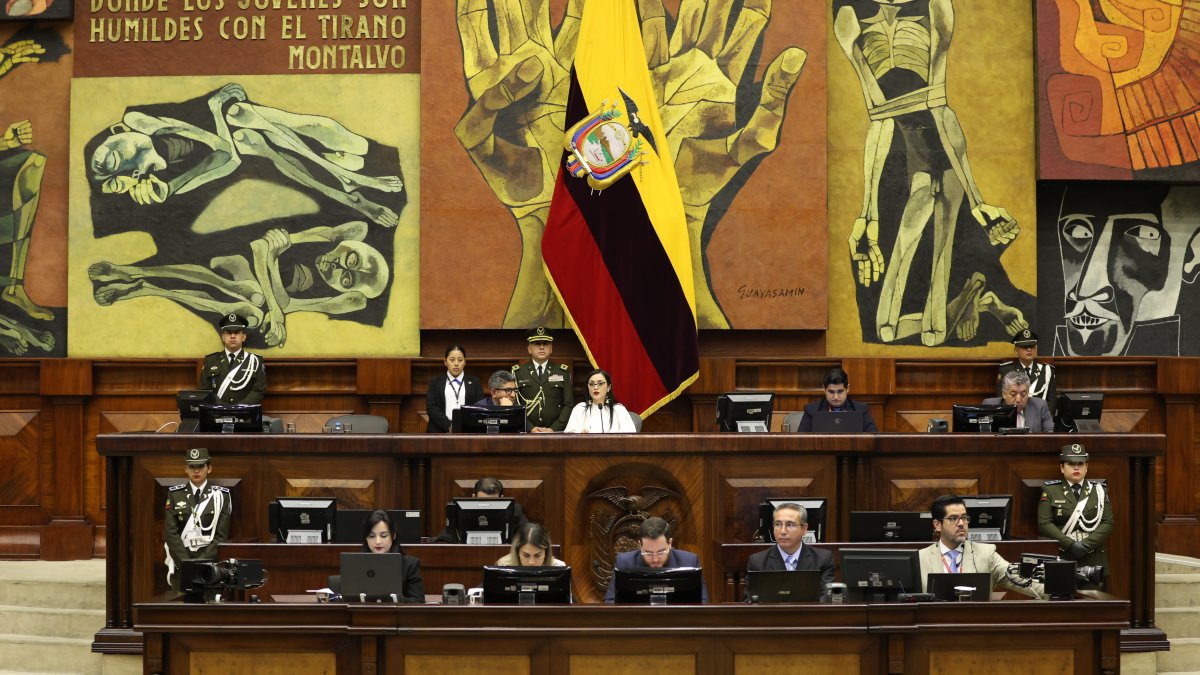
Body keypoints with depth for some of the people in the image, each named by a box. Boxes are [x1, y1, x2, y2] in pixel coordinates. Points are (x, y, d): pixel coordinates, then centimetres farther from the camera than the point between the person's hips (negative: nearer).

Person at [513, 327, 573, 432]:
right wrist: (531, 428, -9)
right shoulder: (517, 372, 10)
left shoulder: (563, 372, 12)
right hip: (526, 433, 0)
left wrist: (554, 429, -7)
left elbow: (568, 405, 6)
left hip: (555, 432, 0)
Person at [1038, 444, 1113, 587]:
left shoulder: (1099, 490, 12)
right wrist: (1070, 545, -13)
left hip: (1093, 560, 2)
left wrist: (1086, 544, -11)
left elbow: (1107, 523, 4)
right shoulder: (1050, 490, 6)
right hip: (1061, 558, -2)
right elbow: (1044, 524, -3)